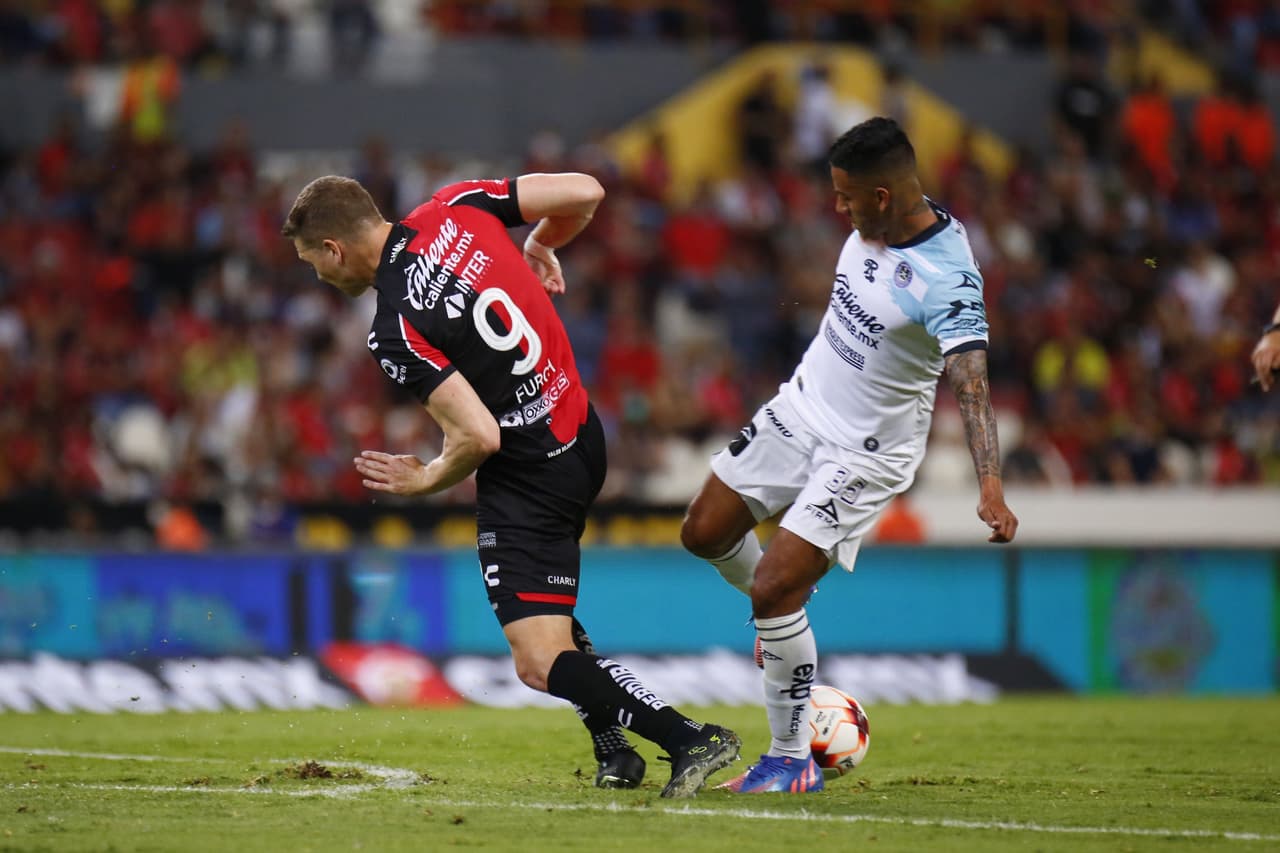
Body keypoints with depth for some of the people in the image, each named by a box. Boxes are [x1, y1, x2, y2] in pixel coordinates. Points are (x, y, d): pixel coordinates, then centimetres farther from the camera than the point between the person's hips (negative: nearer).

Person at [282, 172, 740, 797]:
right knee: (544, 607, 30)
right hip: (580, 434, 9)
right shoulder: (457, 208, -2)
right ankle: (614, 751, 25)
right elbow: (583, 193, 0)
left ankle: (689, 740, -20)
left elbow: (478, 437, -24)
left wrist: (425, 480, -4)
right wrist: (540, 246, 19)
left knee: (542, 664, -9)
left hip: (529, 476, -9)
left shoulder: (394, 332, -21)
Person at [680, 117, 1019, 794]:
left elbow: (972, 385, -39)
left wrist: (990, 489, -49)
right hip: (800, 408, 8)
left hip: (866, 452, -8)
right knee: (705, 534, 11)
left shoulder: (947, 277, -31)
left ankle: (793, 760, 2)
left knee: (774, 589, -15)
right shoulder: (875, 225, -6)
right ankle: (782, 611, 42)